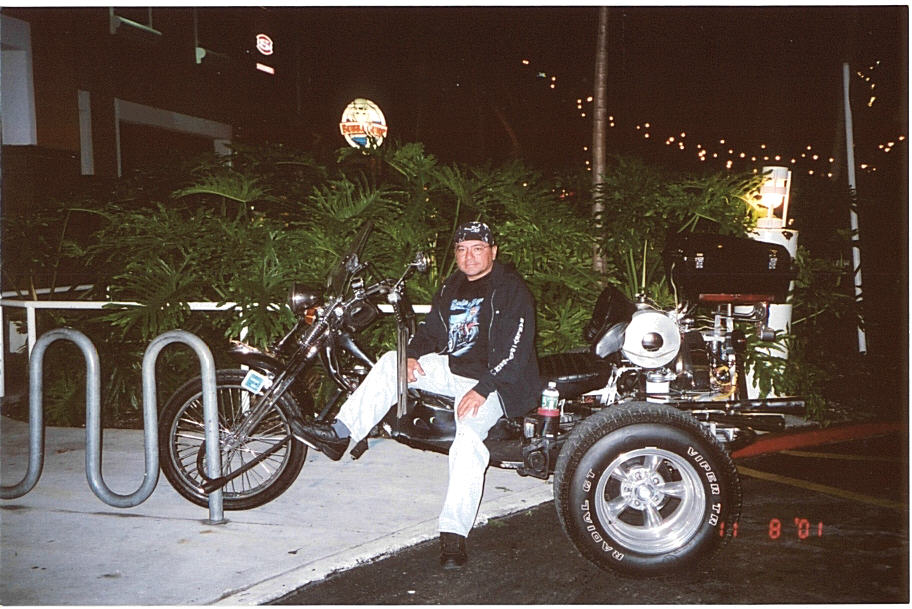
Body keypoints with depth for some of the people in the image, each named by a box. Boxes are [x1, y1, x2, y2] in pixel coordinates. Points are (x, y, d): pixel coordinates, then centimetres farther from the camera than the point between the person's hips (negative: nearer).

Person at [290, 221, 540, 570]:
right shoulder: (451, 287, 16)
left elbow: (515, 349, -18)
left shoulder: (511, 289, -8)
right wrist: (412, 356, -3)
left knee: (468, 438, -33)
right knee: (391, 362, -8)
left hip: (494, 381, -8)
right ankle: (340, 434, -15)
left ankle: (453, 535, -35)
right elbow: (430, 331, 20)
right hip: (452, 367, 8)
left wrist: (483, 389, -27)